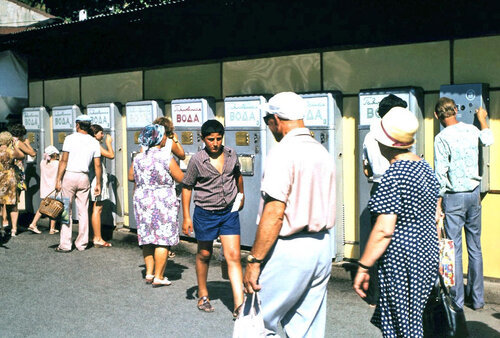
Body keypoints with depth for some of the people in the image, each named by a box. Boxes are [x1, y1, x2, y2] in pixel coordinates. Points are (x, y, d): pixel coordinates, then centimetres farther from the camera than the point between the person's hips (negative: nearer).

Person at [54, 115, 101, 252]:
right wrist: (98, 184, 10)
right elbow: (97, 165, 4)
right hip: (84, 178, 3)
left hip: (69, 176, -3)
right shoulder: (94, 142, 6)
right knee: (83, 211, 9)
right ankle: (82, 243, 13)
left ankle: (65, 244, 2)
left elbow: (64, 161, -9)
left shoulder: (70, 138, -5)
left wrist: (58, 179, -5)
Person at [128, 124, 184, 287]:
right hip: (163, 202, -5)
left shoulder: (138, 158, 2)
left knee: (147, 238, 15)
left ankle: (149, 273, 20)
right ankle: (158, 276, 5)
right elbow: (181, 178, -6)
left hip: (142, 200, 5)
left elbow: (131, 177, 15)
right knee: (163, 239, 2)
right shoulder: (167, 159, -13)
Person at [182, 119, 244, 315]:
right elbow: (187, 187, -3)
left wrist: (241, 195, 31)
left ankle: (239, 305, -5)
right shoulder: (197, 160, -10)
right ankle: (203, 295, 36)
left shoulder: (231, 155, 0)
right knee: (204, 255, 15)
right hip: (205, 214, -2)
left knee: (234, 256, -5)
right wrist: (186, 217, -5)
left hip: (229, 212, 2)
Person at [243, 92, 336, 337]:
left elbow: (274, 213, -20)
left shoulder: (283, 152, -14)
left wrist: (254, 261, -16)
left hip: (289, 249, -8)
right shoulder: (323, 153, 11)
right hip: (322, 247, 8)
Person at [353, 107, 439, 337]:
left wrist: (363, 266, -17)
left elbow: (384, 230, -24)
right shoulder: (425, 167, 7)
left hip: (401, 259, -9)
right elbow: (436, 217, 15)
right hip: (427, 255, 9)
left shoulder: (394, 175, -20)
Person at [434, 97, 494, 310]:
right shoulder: (472, 130, 3)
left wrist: (438, 202, -6)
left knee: (454, 248, 1)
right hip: (474, 194, 5)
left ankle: (457, 300, 7)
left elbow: (440, 174, -14)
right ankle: (477, 298, 20)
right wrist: (482, 118, 43)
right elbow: (488, 140, 28)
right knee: (475, 247, 12)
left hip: (454, 196, -5)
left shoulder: (442, 138, -12)